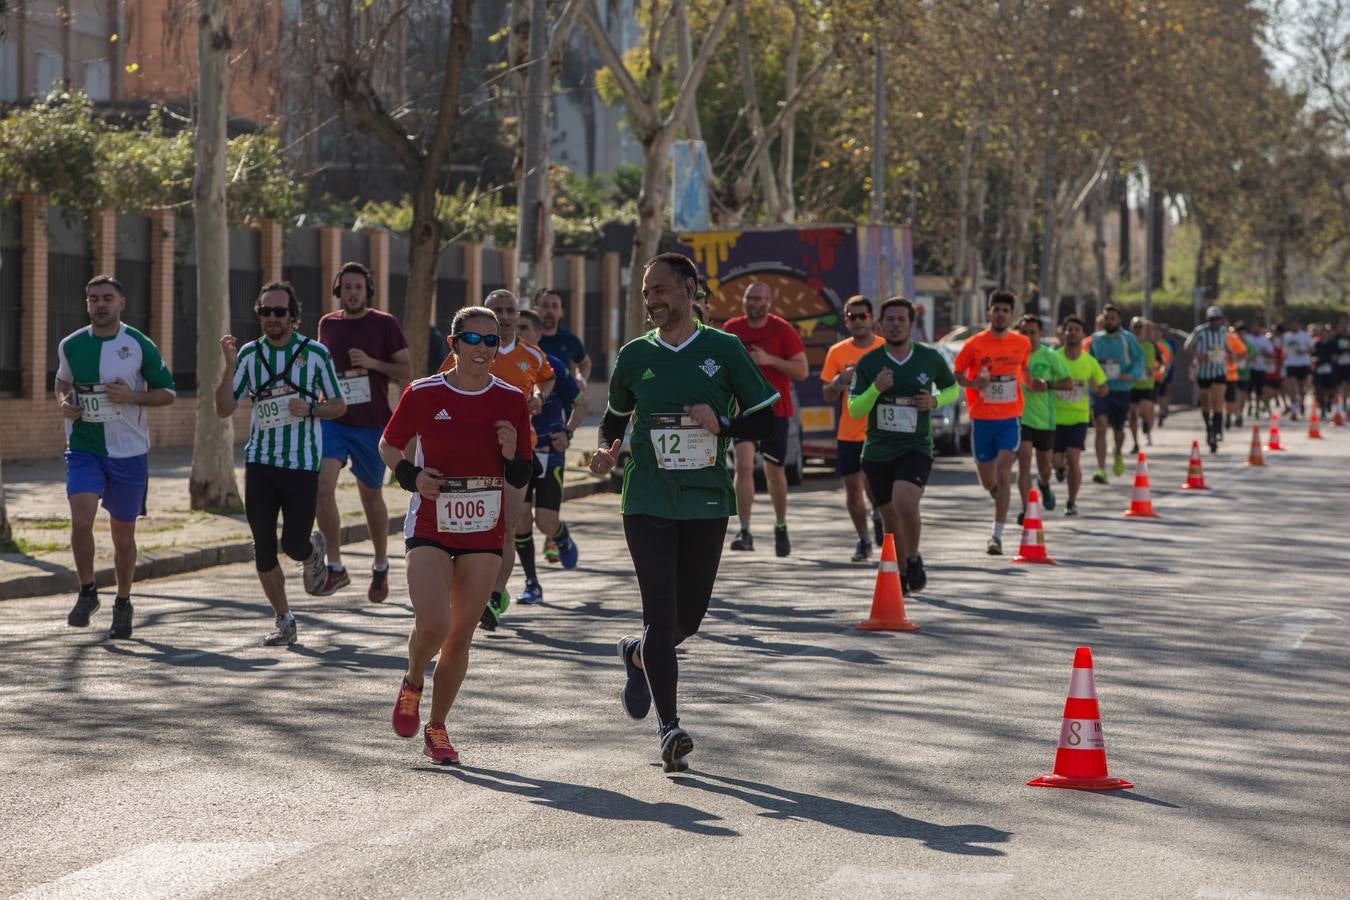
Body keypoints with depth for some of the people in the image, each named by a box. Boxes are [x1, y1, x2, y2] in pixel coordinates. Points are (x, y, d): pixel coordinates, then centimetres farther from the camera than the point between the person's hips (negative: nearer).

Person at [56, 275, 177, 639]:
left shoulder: (140, 346, -5)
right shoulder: (70, 345, 3)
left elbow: (167, 392, 0)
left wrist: (132, 396, -17)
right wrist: (63, 402, 0)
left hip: (129, 451, -1)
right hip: (83, 449, 1)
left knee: (123, 534, 8)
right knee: (81, 520, -19)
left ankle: (122, 603, 27)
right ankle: (87, 592, 1)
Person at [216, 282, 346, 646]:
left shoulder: (316, 353, -2)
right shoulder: (250, 353, 4)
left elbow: (339, 405, 5)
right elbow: (224, 409, 1)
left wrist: (310, 409, -14)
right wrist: (230, 367, -12)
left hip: (303, 464, -2)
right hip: (260, 462, 2)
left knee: (294, 545, -8)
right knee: (263, 548, 2)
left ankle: (313, 552, 30)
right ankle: (284, 621, 17)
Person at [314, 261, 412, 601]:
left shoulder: (384, 324, -3)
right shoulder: (327, 324, 7)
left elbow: (407, 371, -2)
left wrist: (372, 363, -16)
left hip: (371, 424, -2)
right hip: (332, 420, 2)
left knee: (370, 496, 11)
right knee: (323, 487, -18)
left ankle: (381, 567, 31)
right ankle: (335, 567, -10)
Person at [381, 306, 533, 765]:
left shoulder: (511, 401, 0)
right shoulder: (423, 394, -5)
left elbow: (520, 480, 7)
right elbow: (388, 445, 10)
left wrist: (512, 456, -15)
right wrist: (410, 475, -10)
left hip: (484, 533, 2)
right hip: (430, 527, -2)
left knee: (460, 636, 5)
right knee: (432, 625, -19)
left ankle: (437, 727, 23)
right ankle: (412, 684, 15)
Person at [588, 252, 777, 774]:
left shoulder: (723, 350, 1)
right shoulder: (634, 356, 6)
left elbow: (766, 420, 3)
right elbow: (615, 417, 21)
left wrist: (722, 426, -15)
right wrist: (606, 451, 1)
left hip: (707, 501, 0)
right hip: (647, 501, 0)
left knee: (689, 617, 9)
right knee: (661, 614, -10)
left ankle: (638, 656, 41)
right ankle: (669, 729, -7)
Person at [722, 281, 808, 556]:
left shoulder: (782, 330, -6)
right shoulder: (732, 328, 3)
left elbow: (802, 370, -8)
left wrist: (769, 359, -19)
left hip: (775, 409, -1)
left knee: (774, 471, 9)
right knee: (743, 465, -16)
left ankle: (781, 528, 29)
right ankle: (744, 531, -19)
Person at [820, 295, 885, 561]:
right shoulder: (837, 352, 4)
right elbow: (827, 396, 6)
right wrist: (840, 381, -14)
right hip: (848, 433, 3)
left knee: (873, 485, -15)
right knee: (852, 489, 8)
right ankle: (863, 541, 24)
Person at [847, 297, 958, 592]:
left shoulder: (931, 359, -1)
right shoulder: (868, 362, -2)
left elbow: (952, 389, 17)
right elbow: (854, 411, -3)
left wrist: (935, 401, -5)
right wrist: (876, 388, -21)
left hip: (916, 448, -2)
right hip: (878, 450, 2)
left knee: (904, 501, -27)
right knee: (890, 518, 11)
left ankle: (914, 559, -3)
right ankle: (903, 571, 35)